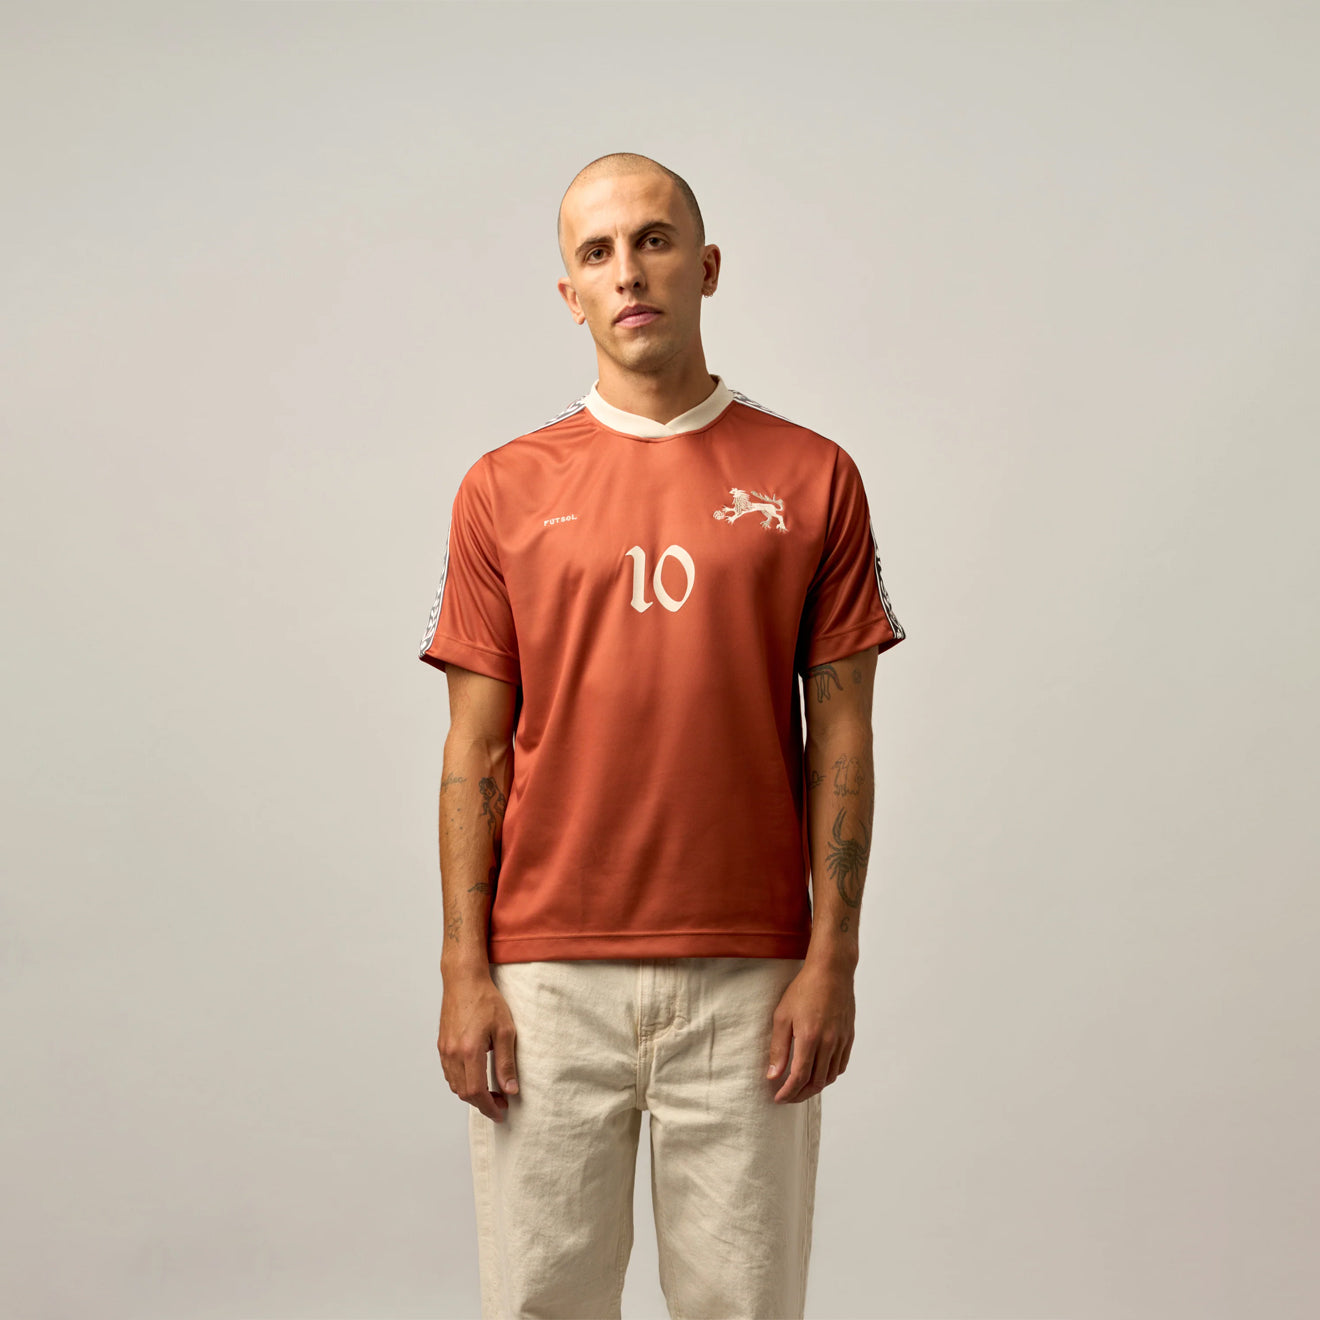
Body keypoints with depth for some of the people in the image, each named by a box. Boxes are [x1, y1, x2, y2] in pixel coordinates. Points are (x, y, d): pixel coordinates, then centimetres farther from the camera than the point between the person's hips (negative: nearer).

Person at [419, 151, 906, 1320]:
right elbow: (476, 750, 4)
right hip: (547, 976, 1)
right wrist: (465, 971, -2)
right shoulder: (504, 489, 6)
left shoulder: (812, 478, 4)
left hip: (750, 980, 0)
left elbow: (840, 735, 3)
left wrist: (832, 958, -3)